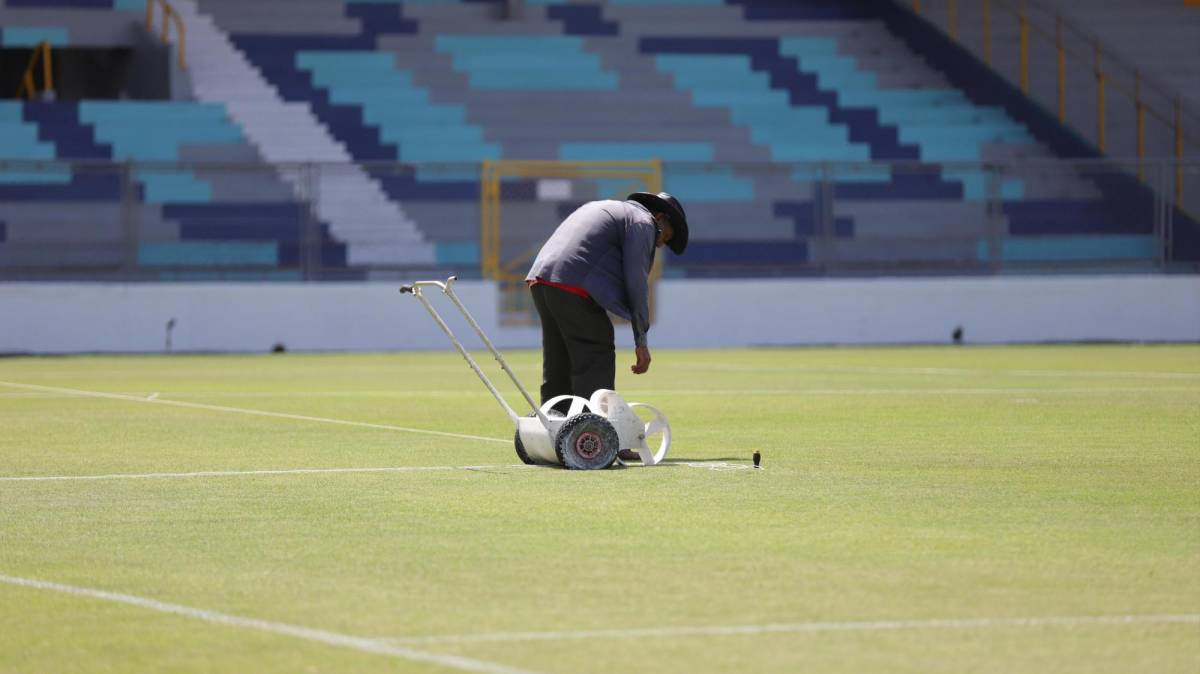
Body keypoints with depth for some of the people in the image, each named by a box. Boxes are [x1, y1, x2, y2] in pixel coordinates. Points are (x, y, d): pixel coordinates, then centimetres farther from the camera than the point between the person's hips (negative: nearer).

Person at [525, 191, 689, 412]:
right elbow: (636, 282, -2)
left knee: (557, 370, 13)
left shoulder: (604, 208, 32)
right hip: (573, 286, -9)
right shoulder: (643, 222, 5)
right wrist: (641, 341, 1)